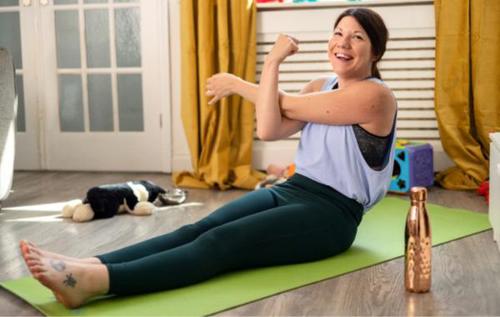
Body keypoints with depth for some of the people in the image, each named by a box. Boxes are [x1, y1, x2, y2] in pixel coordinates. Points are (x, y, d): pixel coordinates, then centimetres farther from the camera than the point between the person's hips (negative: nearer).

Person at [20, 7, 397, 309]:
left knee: (220, 243, -29)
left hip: (331, 213, -7)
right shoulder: (319, 87, 14)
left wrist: (237, 84, 3)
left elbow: (288, 105, -10)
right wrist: (272, 63, -9)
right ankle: (88, 266, -37)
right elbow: (269, 129, -3)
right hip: (291, 191, 7)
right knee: (195, 230, -19)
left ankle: (96, 281, -46)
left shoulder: (375, 95, -10)